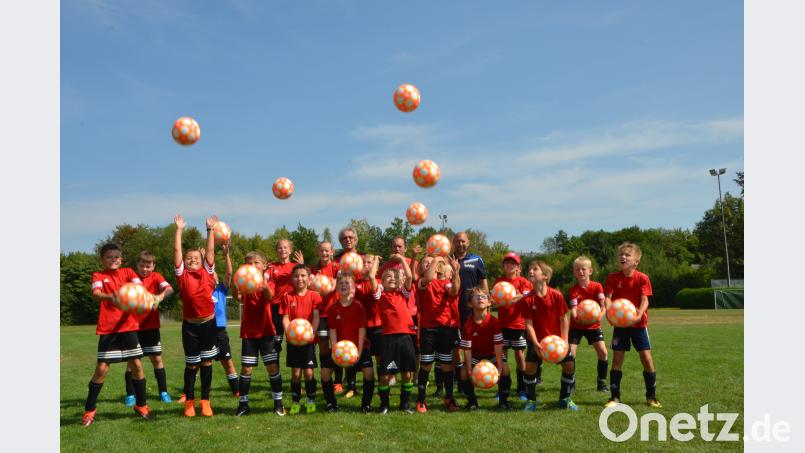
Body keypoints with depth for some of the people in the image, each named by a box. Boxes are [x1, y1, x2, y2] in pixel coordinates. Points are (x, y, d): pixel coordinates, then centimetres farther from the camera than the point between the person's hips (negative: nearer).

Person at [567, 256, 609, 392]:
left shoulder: (597, 286, -7)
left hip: (593, 325, 1)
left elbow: (603, 305, -15)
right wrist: (576, 317, -45)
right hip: (576, 326, -1)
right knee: (570, 353, -9)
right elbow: (573, 309, -21)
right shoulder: (573, 290, -11)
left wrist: (599, 316, -36)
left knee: (603, 352, -10)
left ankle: (602, 382, 6)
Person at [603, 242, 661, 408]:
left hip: (638, 323, -1)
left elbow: (645, 299, -15)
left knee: (647, 358, -3)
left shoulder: (642, 278, -8)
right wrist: (609, 310, -34)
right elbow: (607, 297, -13)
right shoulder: (613, 278, -5)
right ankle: (615, 397, 8)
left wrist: (639, 313, -35)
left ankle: (651, 396, 14)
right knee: (617, 359, 0)